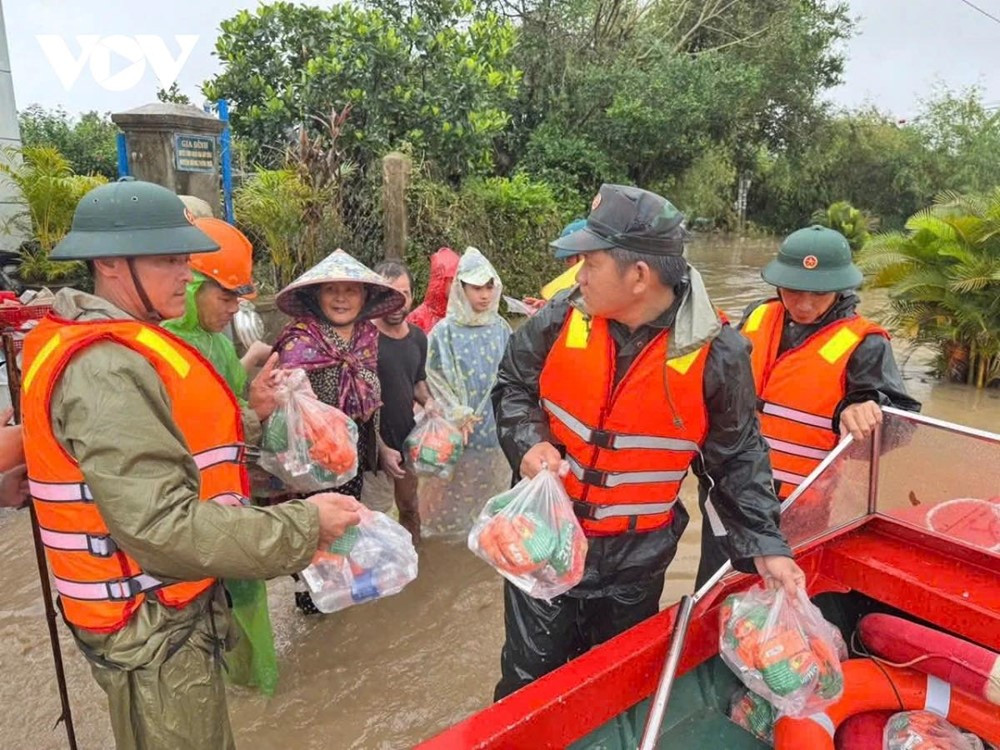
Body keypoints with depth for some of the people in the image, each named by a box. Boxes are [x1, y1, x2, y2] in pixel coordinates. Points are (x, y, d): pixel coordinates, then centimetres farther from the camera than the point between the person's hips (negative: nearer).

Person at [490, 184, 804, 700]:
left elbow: (737, 459, -3)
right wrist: (529, 443, -15)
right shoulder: (563, 317, -11)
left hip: (635, 561, -1)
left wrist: (765, 546, -6)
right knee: (530, 683, 18)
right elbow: (514, 387, 3)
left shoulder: (716, 354, -16)